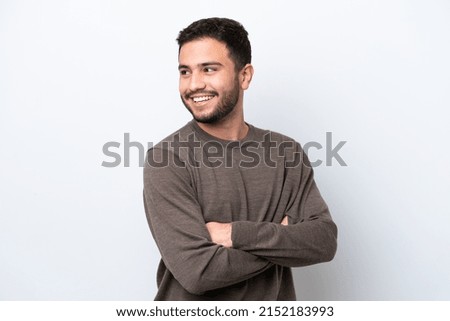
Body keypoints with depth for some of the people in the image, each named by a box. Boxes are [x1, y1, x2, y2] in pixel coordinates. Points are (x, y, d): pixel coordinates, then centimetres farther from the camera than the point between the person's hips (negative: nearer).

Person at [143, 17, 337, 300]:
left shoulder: (286, 153, -6)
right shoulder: (165, 160, -18)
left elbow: (325, 241, -13)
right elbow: (196, 270, -25)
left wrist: (238, 233, -23)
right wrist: (282, 239, -16)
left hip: (274, 303, 3)